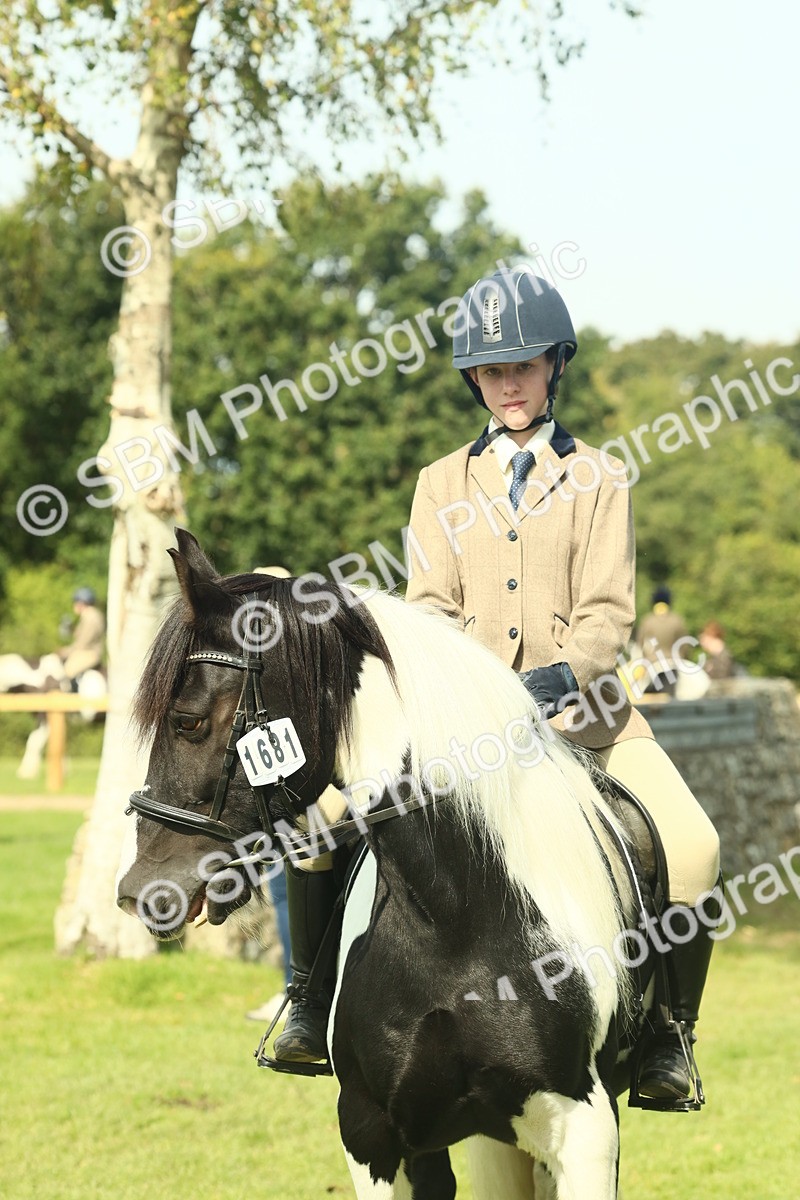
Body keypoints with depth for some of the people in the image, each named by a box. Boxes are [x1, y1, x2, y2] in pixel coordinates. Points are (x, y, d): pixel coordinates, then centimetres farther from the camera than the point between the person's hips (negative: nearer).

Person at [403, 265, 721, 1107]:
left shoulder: (597, 479, 9)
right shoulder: (442, 484, 15)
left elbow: (607, 614, -1)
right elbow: (428, 608, 4)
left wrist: (557, 679, -21)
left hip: (580, 709, -1)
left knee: (690, 845, -26)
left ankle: (667, 1035, -11)